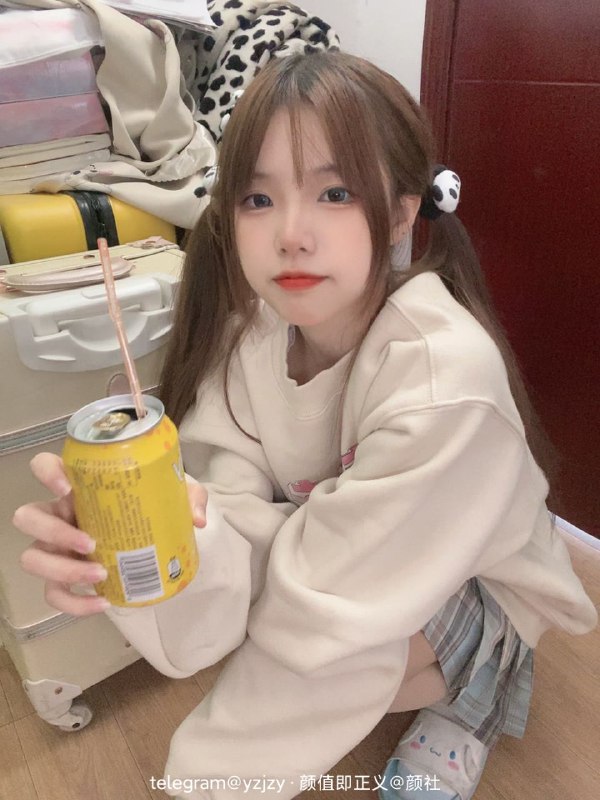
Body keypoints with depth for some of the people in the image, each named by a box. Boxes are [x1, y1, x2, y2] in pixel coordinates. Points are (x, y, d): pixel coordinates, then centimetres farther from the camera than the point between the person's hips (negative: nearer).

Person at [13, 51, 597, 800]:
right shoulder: (252, 333, -17)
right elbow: (241, 531, -23)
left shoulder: (444, 380, -34)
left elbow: (331, 600, -29)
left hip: (479, 595, -5)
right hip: (335, 563, 6)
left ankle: (473, 685, 2)